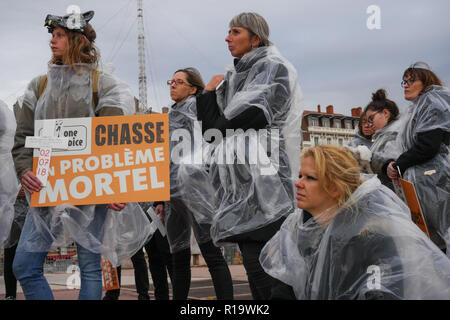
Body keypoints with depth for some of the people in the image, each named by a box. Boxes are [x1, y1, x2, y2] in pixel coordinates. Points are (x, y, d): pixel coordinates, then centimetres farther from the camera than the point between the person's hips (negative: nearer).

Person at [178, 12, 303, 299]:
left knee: (258, 264, -15)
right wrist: (210, 93, 4)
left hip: (263, 185, -8)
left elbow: (251, 116, -15)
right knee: (254, 265, 8)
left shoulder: (274, 69, -2)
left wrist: (222, 126, 1)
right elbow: (212, 125, 18)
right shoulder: (235, 77, 22)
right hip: (239, 187, 8)